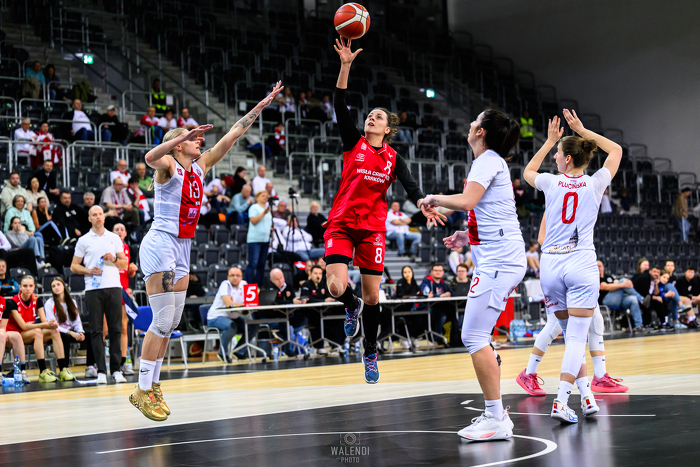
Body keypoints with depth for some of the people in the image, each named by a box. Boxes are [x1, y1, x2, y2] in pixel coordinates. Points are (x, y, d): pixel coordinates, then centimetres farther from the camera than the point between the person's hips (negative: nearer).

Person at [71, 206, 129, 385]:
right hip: (93, 289, -1)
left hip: (114, 288, 2)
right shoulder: (84, 240, 8)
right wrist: (89, 271, -10)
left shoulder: (114, 238, 14)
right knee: (96, 331, -3)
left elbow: (124, 263, 16)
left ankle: (116, 370, 3)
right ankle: (101, 371, -2)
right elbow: (74, 266, 8)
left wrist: (114, 259, -4)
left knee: (115, 329, -1)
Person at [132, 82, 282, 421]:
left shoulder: (199, 167, 12)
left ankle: (152, 385, 16)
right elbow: (150, 157, -34)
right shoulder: (169, 166, -9)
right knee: (162, 321, -11)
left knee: (172, 321, 9)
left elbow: (231, 136, 14)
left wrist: (261, 106, 13)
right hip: (160, 244, -8)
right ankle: (142, 391, -5)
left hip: (181, 249, 8)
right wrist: (184, 137, -45)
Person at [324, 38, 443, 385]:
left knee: (372, 297, 4)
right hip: (341, 223, -1)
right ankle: (351, 308, 19)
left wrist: (423, 205, -28)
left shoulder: (393, 159, 9)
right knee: (336, 288, -18)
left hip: (372, 228, 2)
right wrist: (345, 65, -16)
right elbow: (340, 106, -6)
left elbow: (410, 187, -5)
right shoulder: (353, 143, 4)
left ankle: (370, 354, 22)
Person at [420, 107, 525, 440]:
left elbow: (466, 201, -24)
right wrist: (468, 237, 21)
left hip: (498, 261, -10)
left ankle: (497, 419, -11)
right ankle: (496, 413, 17)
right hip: (497, 260, 10)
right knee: (477, 338, 13)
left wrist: (435, 199, -6)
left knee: (474, 337, -12)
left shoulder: (488, 160, -9)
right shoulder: (492, 162, 21)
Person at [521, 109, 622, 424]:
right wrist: (582, 130, 19)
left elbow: (528, 172, 27)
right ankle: (561, 403, -15)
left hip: (550, 267, 2)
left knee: (571, 335, 15)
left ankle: (586, 395, 14)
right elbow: (616, 150, 19)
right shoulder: (595, 184, 1)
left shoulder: (551, 183, 2)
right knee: (576, 338, -4)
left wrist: (550, 140, 28)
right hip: (581, 265, -2)